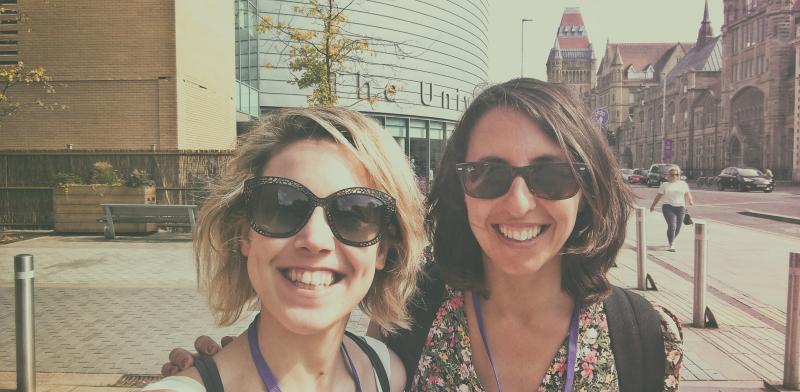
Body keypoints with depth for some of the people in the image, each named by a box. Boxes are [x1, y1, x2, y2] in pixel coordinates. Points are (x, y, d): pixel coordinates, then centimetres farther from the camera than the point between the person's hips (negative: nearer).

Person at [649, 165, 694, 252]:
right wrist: (653, 205, 9)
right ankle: (671, 245, -9)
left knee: (677, 228, 8)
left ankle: (671, 240, 37)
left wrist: (690, 201, -12)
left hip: (680, 208, 2)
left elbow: (687, 194, 7)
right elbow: (658, 196, 9)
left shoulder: (683, 184, 10)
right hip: (668, 208, -2)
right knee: (672, 226, -17)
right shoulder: (665, 185, 6)